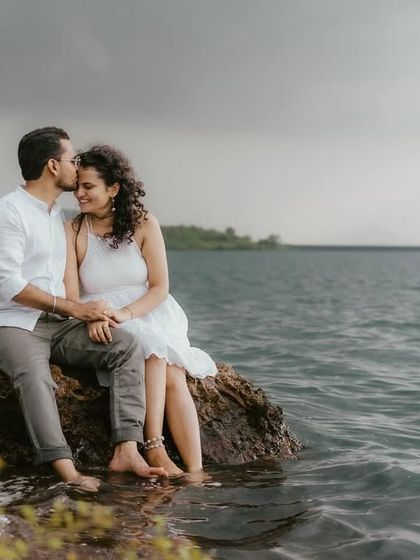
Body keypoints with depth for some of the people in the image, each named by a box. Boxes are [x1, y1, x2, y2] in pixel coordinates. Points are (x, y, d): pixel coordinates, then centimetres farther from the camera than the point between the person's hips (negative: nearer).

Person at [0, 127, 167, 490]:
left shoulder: (59, 215, 19)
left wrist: (92, 312, 3)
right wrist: (73, 308, -16)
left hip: (60, 324, 7)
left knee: (127, 347, -17)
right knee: (35, 377, -37)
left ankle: (127, 450, -26)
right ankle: (67, 472, -45)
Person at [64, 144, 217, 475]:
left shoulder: (144, 224, -1)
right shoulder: (72, 232, -1)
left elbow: (160, 288, -3)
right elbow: (70, 296, -7)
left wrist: (126, 313, -20)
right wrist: (92, 319, -28)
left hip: (149, 314, 1)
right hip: (103, 332, -1)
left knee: (174, 378, -27)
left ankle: (195, 469, -31)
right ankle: (154, 448, -30)